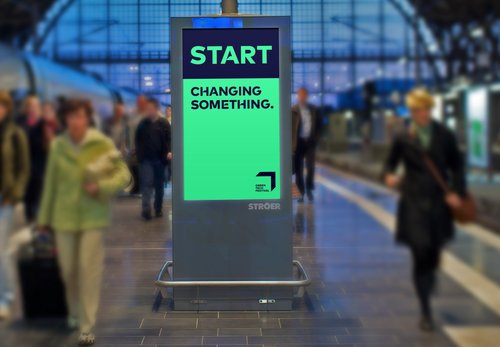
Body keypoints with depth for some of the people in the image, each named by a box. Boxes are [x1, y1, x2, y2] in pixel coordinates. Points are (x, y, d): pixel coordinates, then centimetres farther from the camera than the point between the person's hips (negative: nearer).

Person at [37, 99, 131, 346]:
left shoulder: (102, 144, -8)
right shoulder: (57, 145, -2)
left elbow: (124, 174, -5)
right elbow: (51, 182, 5)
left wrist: (101, 187, -21)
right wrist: (44, 217, 10)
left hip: (93, 216, -2)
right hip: (64, 216, 2)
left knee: (89, 269, -5)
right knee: (67, 270, 10)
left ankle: (87, 327, 4)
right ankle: (74, 312, 37)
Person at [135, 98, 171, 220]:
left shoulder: (164, 124, 1)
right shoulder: (143, 124, 6)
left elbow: (169, 139, -1)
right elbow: (137, 140, 12)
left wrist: (168, 152, -18)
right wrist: (139, 154, 1)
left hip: (159, 159, 0)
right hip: (146, 159, 0)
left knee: (159, 185, 9)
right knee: (147, 183, -10)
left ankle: (158, 209, 19)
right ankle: (146, 209, -17)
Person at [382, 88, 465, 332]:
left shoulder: (444, 136, 3)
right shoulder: (403, 139, -1)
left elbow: (457, 166, 10)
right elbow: (390, 163, 5)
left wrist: (457, 192, -2)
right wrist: (389, 176, -17)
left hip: (439, 204, 2)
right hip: (414, 204, -2)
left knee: (434, 255, 12)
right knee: (420, 255, -7)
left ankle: (427, 283, 46)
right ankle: (425, 312, 4)